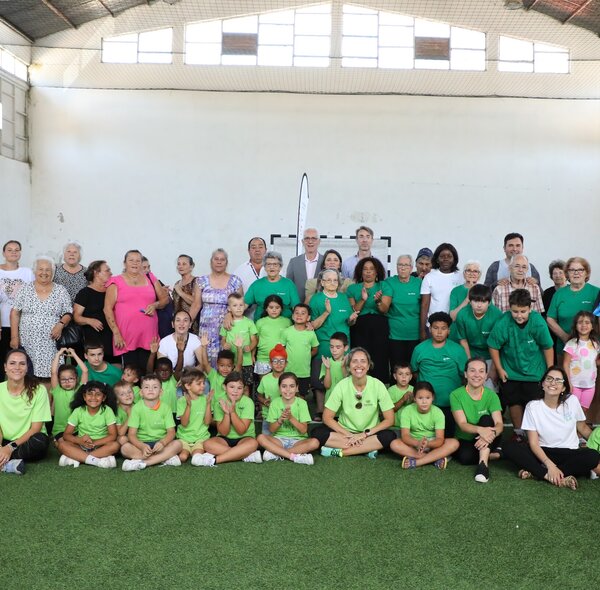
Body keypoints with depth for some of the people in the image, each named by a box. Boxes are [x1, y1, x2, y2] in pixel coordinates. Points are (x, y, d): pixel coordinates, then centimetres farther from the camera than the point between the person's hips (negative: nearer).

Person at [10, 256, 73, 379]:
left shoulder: (61, 291, 5)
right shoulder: (25, 289, 5)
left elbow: (68, 313, 7)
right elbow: (15, 313, 5)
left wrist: (61, 324, -13)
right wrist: (14, 337, -2)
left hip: (51, 344, -1)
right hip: (27, 343, 1)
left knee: (50, 373, -10)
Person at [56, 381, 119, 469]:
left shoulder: (107, 411, -8)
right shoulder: (78, 411, -4)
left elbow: (113, 435, -13)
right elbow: (66, 435, -7)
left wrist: (94, 442, -25)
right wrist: (80, 441, -27)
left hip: (100, 446, -1)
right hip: (82, 446, 1)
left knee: (115, 445, -30)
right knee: (62, 445, -24)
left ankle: (76, 458, -29)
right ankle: (97, 460, -32)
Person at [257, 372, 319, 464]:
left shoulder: (301, 403, -4)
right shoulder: (275, 403, -1)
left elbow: (304, 430, -8)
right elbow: (271, 430, -2)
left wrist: (291, 418, -22)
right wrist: (280, 419, -21)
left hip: (298, 440, -1)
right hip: (279, 439, 1)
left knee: (314, 442, -31)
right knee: (260, 438, -28)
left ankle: (275, 453, -27)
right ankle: (295, 456, -30)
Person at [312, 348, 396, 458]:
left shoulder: (377, 385, -12)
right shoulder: (342, 385, -11)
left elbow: (389, 420, -10)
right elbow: (327, 417, -8)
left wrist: (365, 434, -17)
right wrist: (349, 435, -17)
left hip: (370, 433, -1)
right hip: (345, 432, 1)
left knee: (389, 436, -31)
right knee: (317, 433, -26)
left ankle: (339, 452, -23)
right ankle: (368, 448, -22)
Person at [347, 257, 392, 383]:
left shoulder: (384, 286, 9)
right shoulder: (353, 288, 11)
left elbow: (384, 310, -2)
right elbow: (352, 311, 2)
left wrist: (378, 301, -22)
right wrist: (363, 300, -14)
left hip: (379, 327, 0)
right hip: (360, 327, 0)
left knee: (380, 360, -8)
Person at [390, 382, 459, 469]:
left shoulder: (438, 412, -14)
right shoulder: (407, 411, -15)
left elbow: (440, 439, -22)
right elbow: (405, 435, -23)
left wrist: (428, 444, -45)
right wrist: (418, 443, -44)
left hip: (432, 443, 0)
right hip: (414, 443, 0)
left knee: (454, 443, -26)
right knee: (394, 444, -29)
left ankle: (416, 462, -31)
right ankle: (436, 458, -28)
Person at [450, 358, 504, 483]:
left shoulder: (491, 395, -7)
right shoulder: (456, 395, -11)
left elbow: (499, 424, -18)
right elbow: (462, 424, -20)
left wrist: (491, 433, -43)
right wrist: (480, 429, -42)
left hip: (486, 440, 1)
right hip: (465, 441, -1)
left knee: (486, 418, -28)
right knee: (466, 457, -34)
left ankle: (483, 462, -32)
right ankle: (489, 455, -5)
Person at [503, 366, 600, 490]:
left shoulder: (572, 401, -4)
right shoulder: (533, 406, -9)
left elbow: (583, 427, 12)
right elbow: (533, 443, -12)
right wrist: (550, 465, -26)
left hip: (569, 453, 1)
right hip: (543, 452, -1)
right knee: (509, 448, -27)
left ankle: (536, 472, -25)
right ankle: (560, 479, -35)